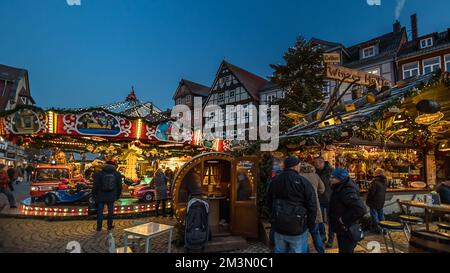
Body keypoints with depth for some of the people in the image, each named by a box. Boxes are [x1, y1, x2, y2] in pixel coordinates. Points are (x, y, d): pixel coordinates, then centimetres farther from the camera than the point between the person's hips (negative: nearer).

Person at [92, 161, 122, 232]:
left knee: (100, 211, 10)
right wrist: (118, 195, 17)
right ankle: (109, 226, 19)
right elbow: (119, 186, 5)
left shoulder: (100, 174, -4)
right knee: (110, 211, 12)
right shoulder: (117, 174, 0)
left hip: (101, 196, -1)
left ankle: (99, 228, 14)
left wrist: (93, 195, 12)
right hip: (111, 196, 1)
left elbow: (95, 186, -1)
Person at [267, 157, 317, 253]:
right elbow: (312, 206, -9)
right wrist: (311, 225, 4)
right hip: (297, 227, -4)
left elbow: (269, 203, 14)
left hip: (279, 227, 4)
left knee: (280, 251, 17)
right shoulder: (303, 182, -12)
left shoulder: (274, 181, 4)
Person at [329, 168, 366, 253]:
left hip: (346, 230, -10)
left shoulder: (347, 191, -28)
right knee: (342, 250, 25)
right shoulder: (340, 189, 4)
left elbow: (360, 209, -38)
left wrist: (344, 219, -29)